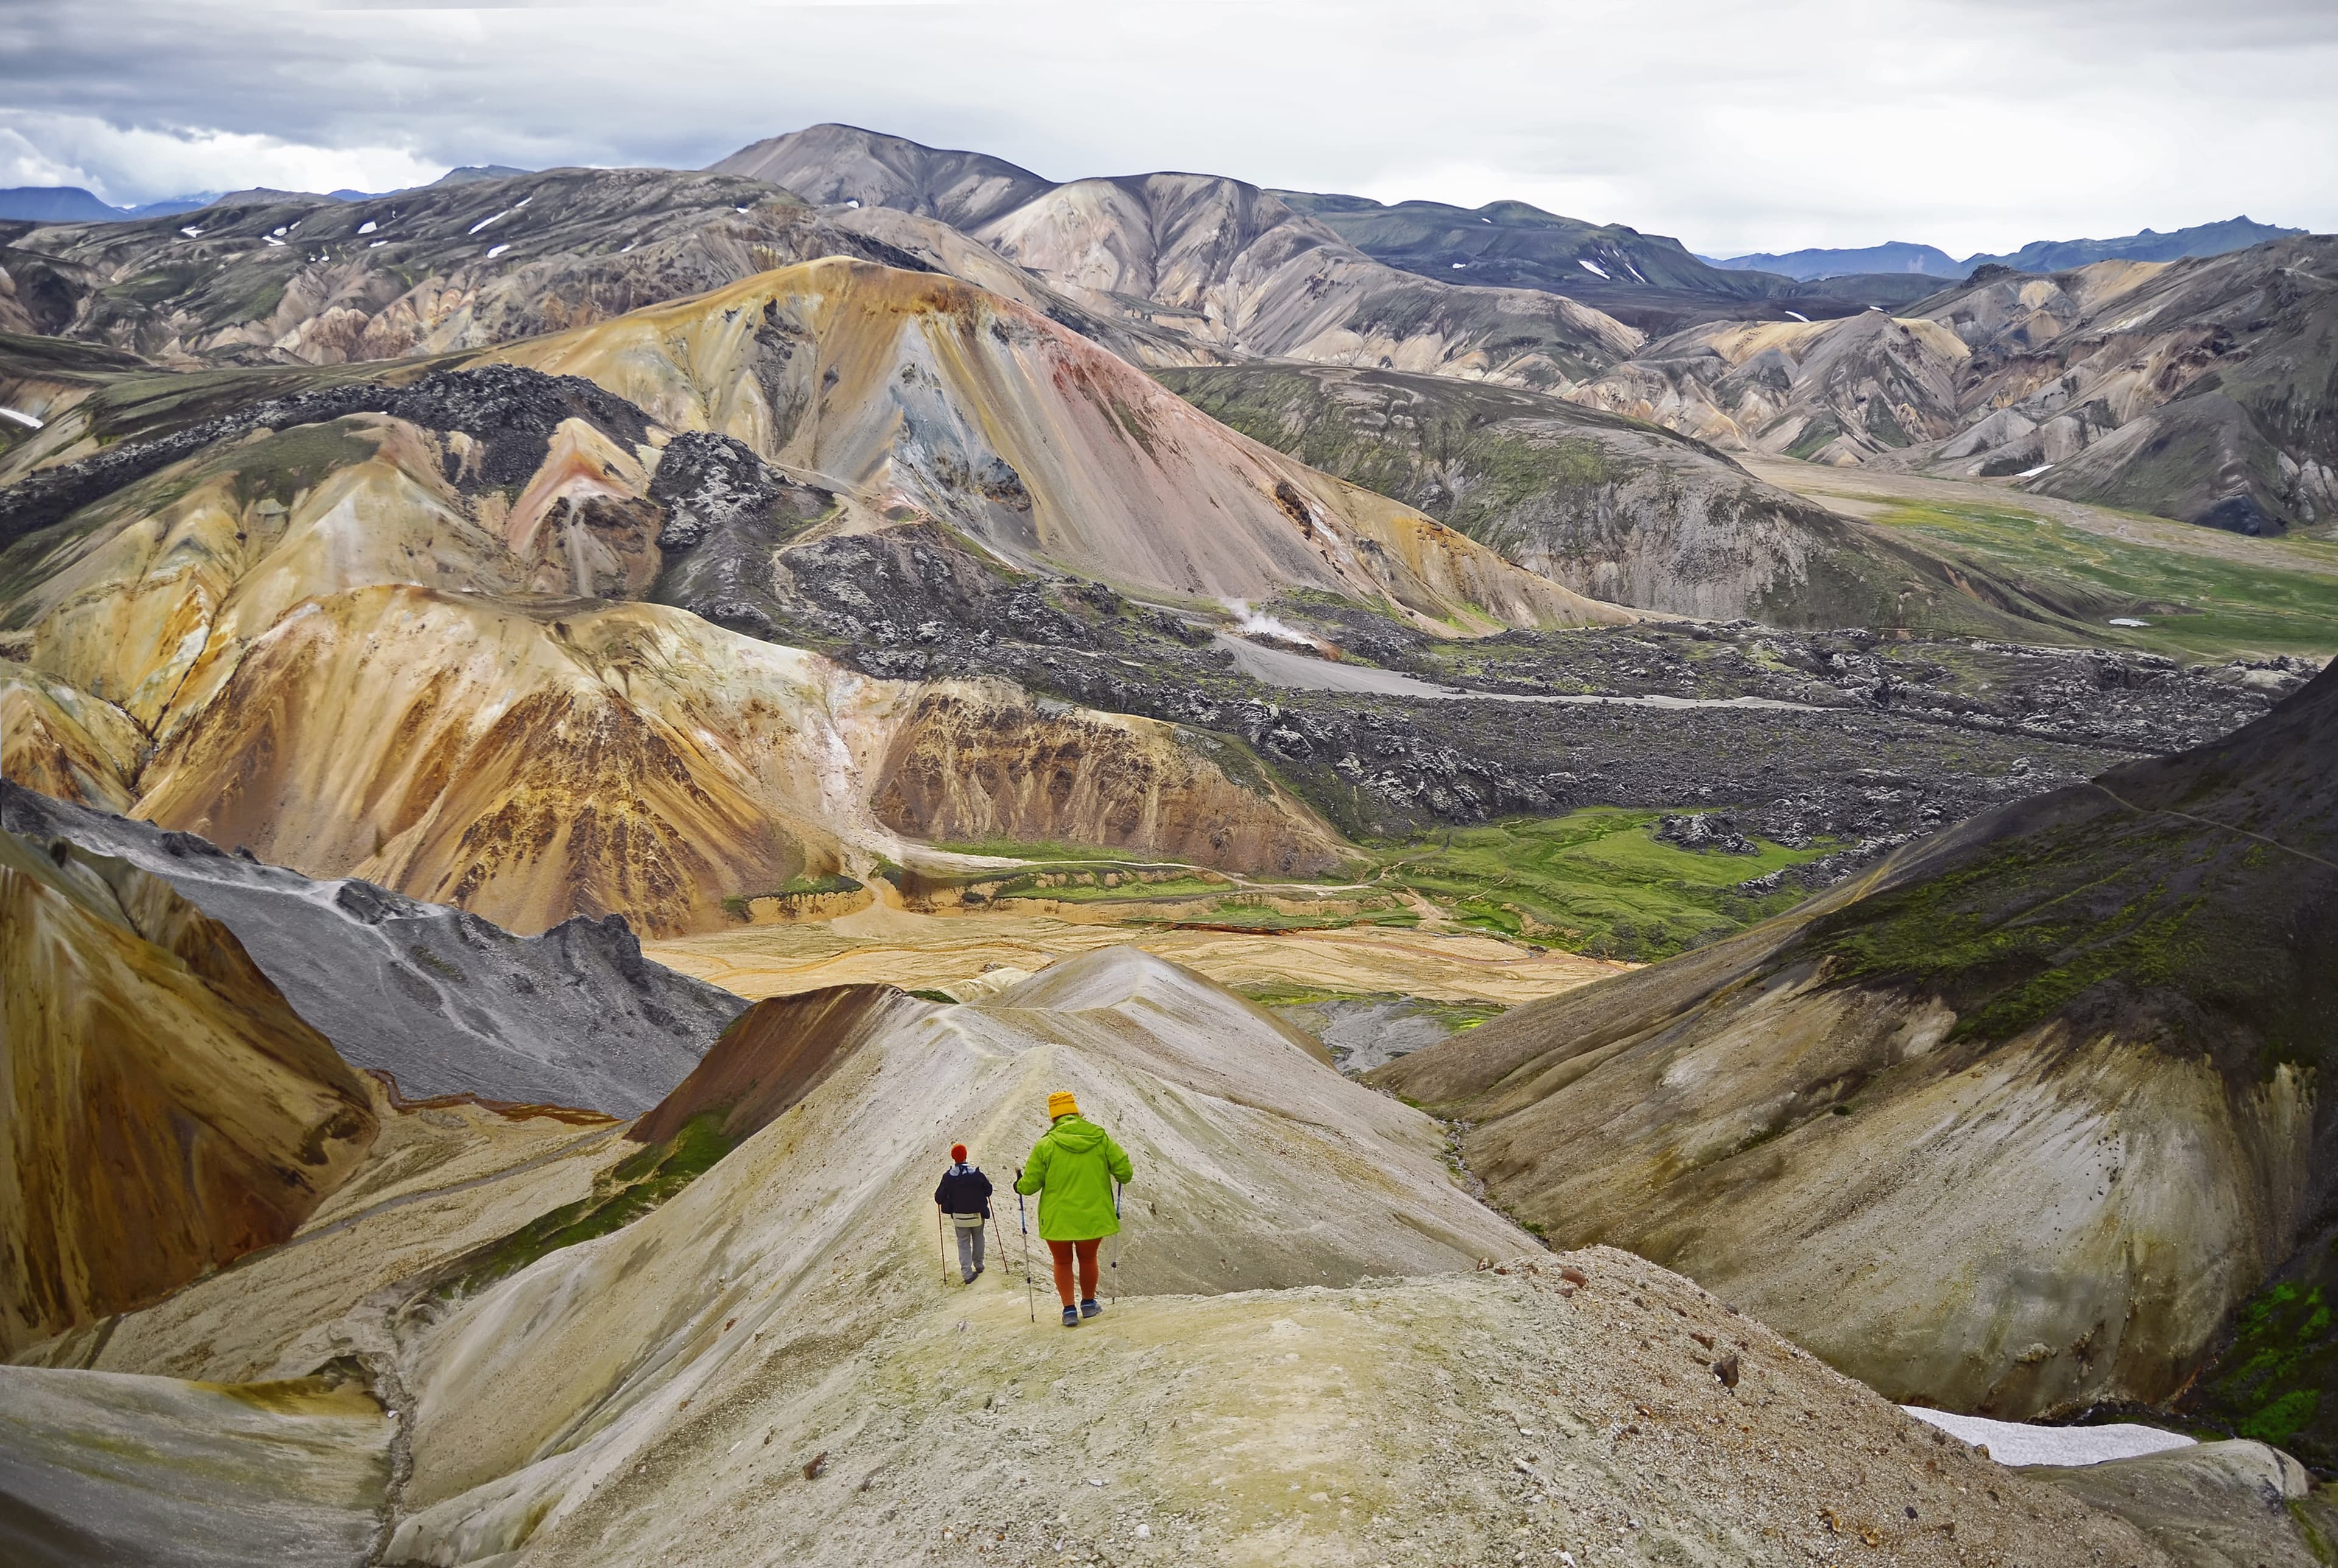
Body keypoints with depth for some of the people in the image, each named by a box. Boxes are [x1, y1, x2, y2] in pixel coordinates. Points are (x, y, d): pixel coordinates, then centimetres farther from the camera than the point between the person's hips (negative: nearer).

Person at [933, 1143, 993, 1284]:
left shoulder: (948, 1176, -12)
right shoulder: (977, 1174, -13)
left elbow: (940, 1198, -9)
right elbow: (988, 1191, -1)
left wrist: (938, 1199, 14)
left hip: (959, 1217, 0)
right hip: (977, 1215, 0)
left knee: (963, 1244, 9)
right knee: (978, 1239, 24)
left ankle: (967, 1274, -1)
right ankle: (978, 1265, 35)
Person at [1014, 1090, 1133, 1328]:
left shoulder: (1046, 1144, -11)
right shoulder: (1101, 1138, -6)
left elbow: (1031, 1183, -7)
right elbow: (1123, 1171, -5)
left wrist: (1019, 1185, 15)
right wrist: (1122, 1177, 19)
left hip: (1058, 1219, -2)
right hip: (1093, 1217, 2)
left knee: (1063, 1262, 17)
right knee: (1088, 1259, 24)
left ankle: (1069, 1310, 11)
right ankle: (1088, 1304, 35)